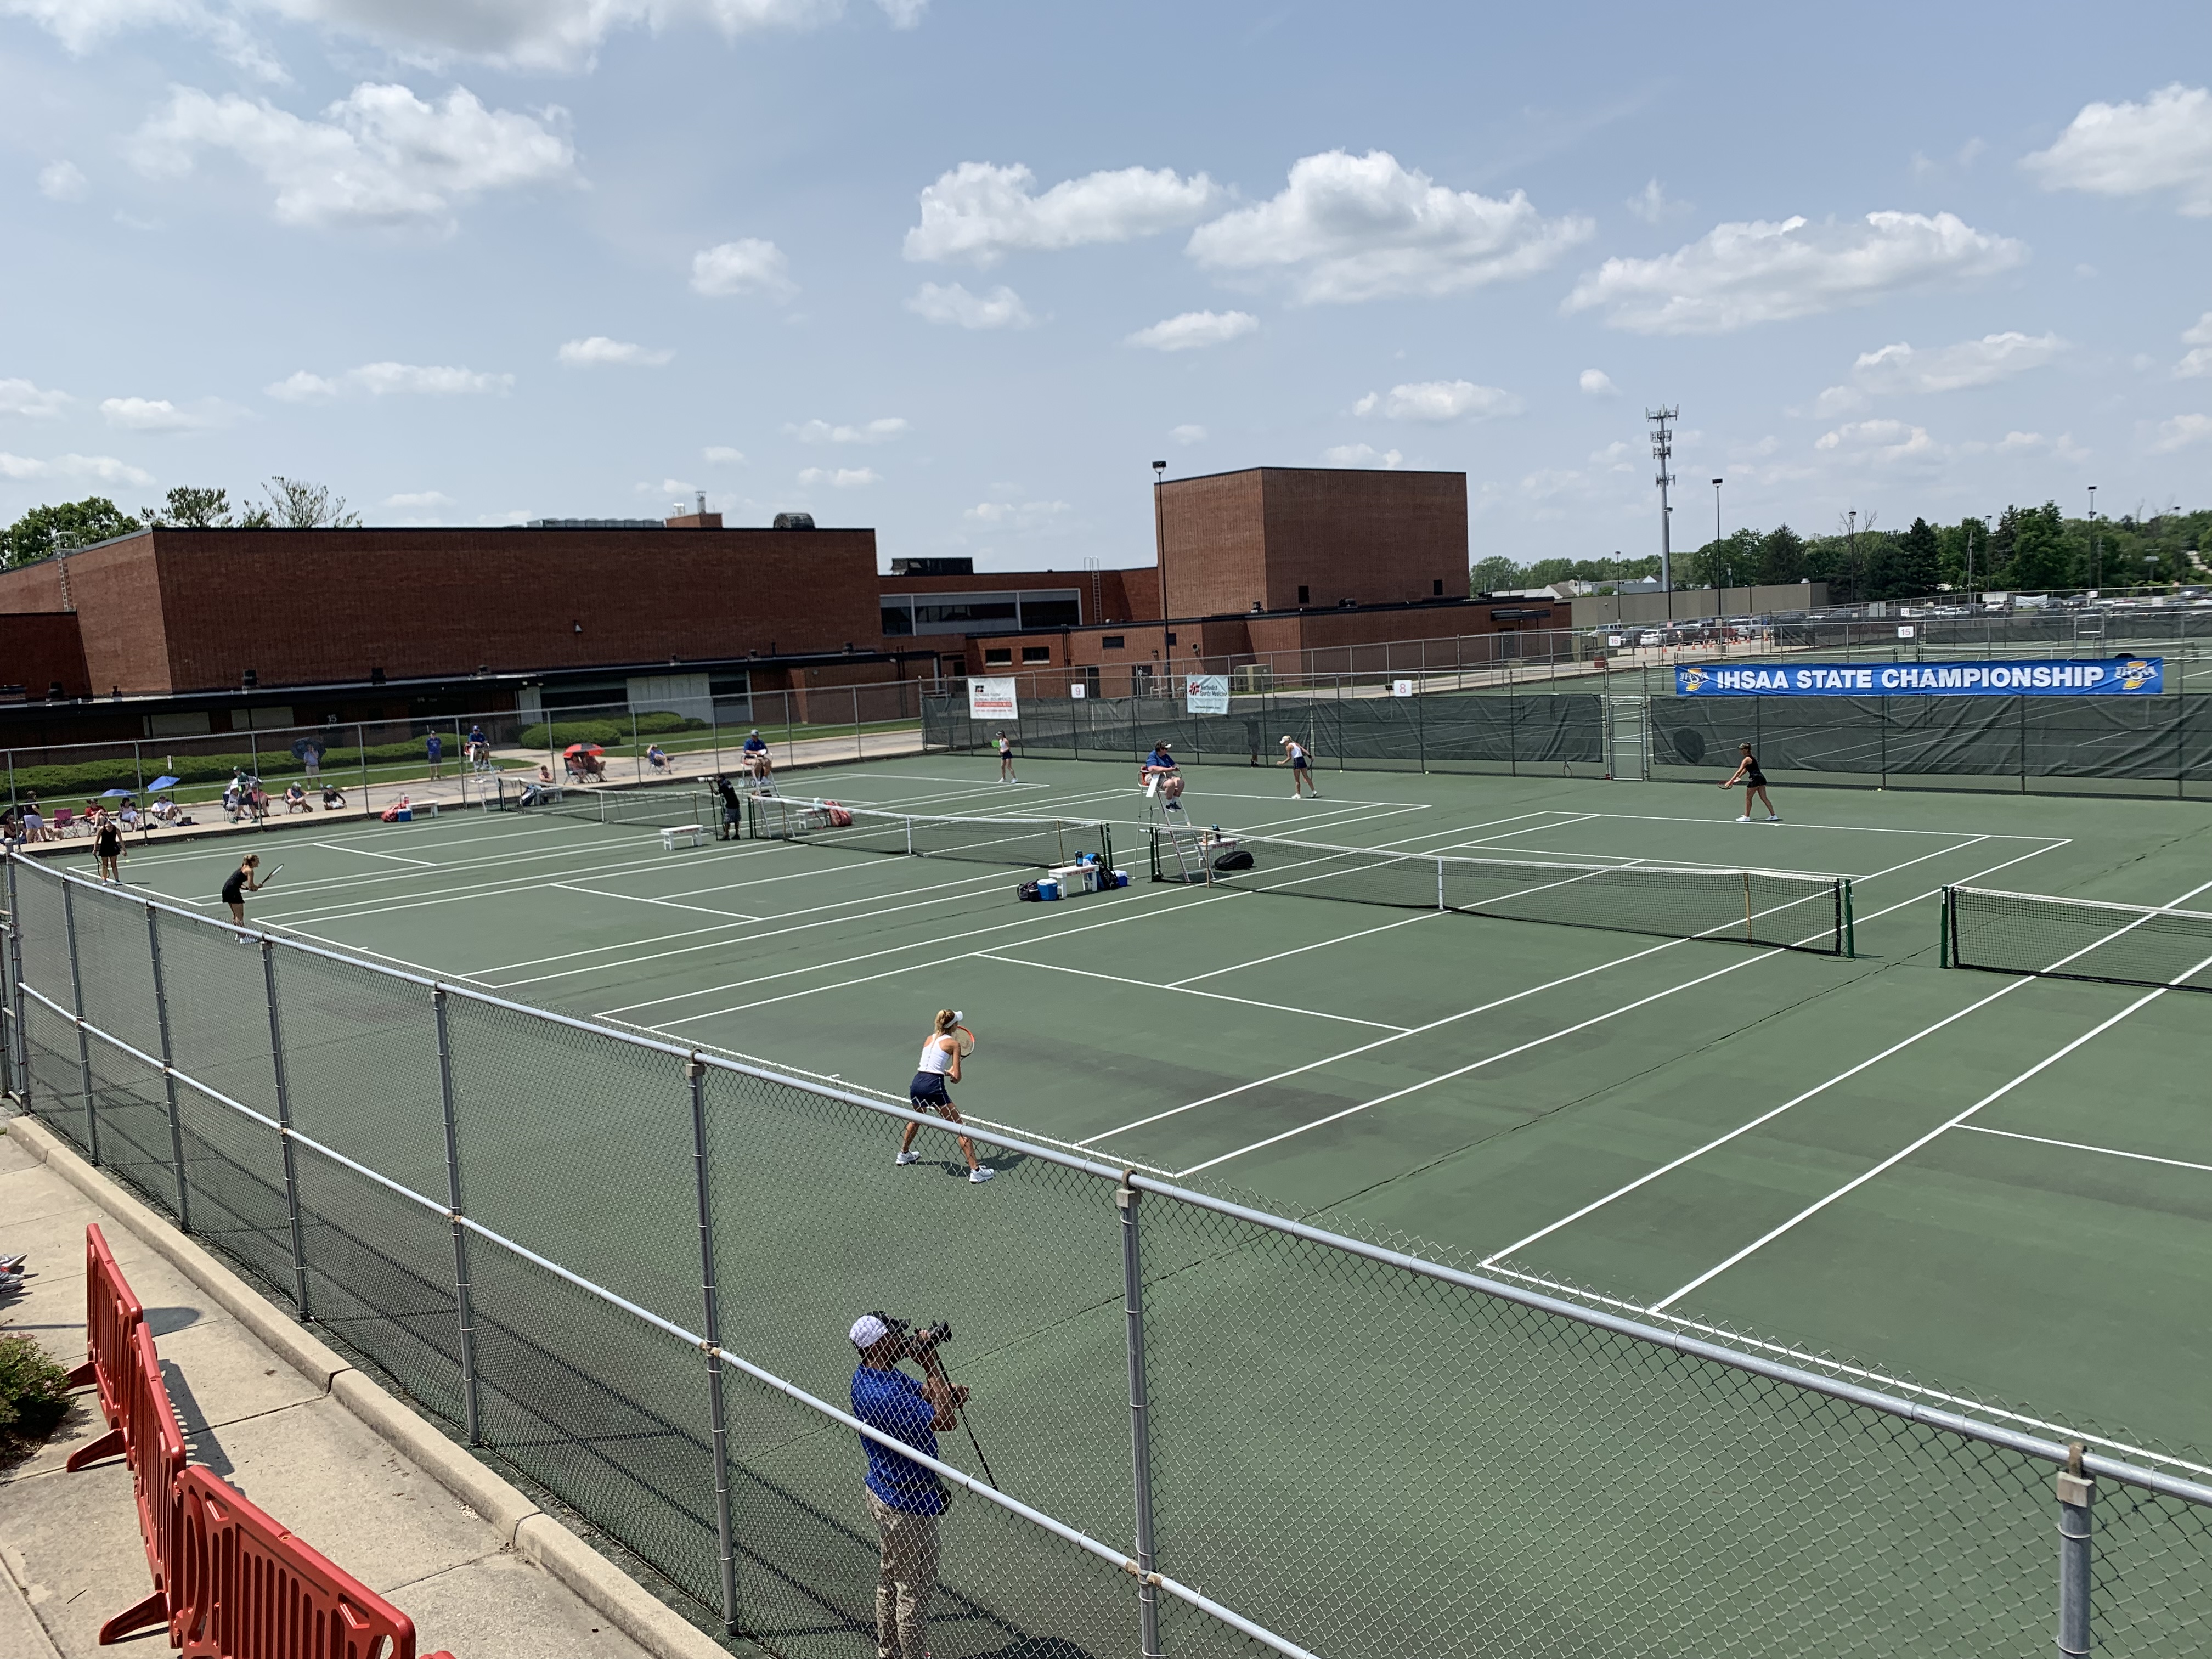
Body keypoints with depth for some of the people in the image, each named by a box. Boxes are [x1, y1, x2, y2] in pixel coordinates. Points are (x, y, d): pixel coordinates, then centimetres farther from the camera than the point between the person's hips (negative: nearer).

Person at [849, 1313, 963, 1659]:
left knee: (890, 1578, 26)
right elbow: (946, 1420, -33)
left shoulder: (870, 1372, -3)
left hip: (882, 1490, 10)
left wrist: (950, 1393, -17)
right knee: (915, 1589, 8)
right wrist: (929, 1364, -30)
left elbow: (923, 1392, 5)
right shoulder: (884, 1397, -34)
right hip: (908, 1504, -10)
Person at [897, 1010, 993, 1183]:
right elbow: (956, 1077, -2)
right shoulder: (953, 1043, 0)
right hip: (933, 1087, -7)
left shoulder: (930, 1039, 17)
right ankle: (975, 1170, -5)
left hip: (917, 1083, 7)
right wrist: (953, 1075, 18)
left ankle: (904, 1154, 53)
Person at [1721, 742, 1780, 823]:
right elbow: (1745, 769, 28)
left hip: (1755, 779, -9)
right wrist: (1739, 777, 28)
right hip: (1761, 778, 9)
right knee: (1764, 798, 10)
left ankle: (1746, 817, 9)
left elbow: (1739, 771, -16)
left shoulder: (1747, 759, -12)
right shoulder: (1752, 757, 17)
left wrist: (1731, 781, -15)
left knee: (1748, 798, 3)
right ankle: (1773, 816, 9)